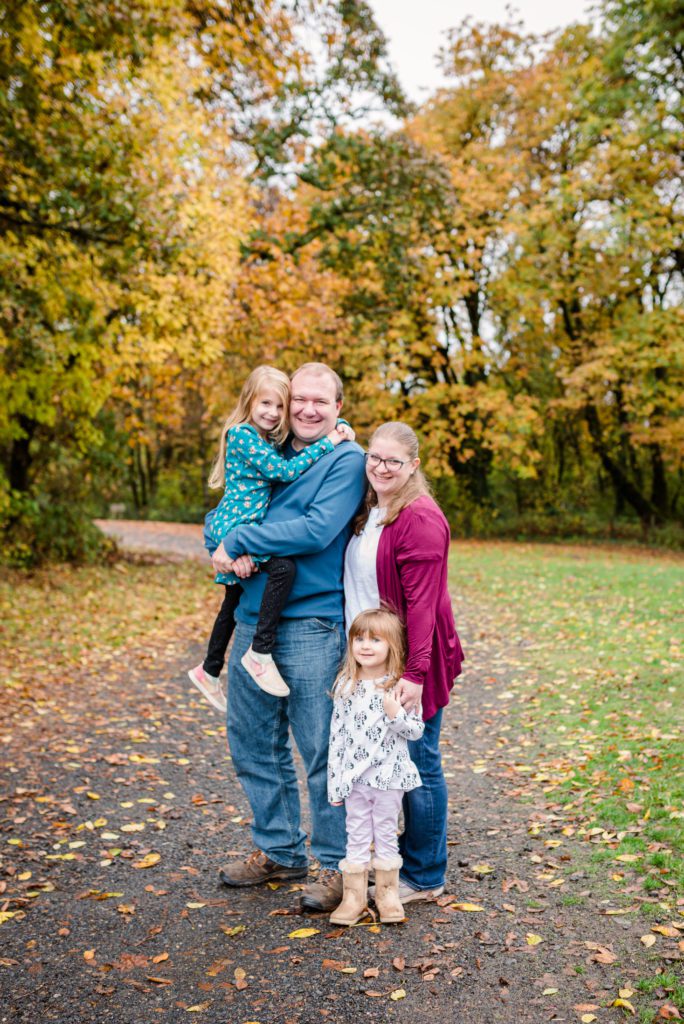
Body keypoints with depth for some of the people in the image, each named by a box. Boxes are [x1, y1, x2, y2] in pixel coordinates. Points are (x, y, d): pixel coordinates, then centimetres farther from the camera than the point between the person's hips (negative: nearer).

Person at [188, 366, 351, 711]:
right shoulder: (242, 434, -12)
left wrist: (340, 428, 2)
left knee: (234, 602, 19)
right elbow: (285, 470, -20)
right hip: (233, 527, -10)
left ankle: (209, 671, 36)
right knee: (283, 566, -31)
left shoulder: (270, 439, 13)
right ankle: (260, 653, -23)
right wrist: (326, 443, -18)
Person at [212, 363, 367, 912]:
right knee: (253, 743, 15)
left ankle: (336, 864, 18)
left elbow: (318, 529, -19)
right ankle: (280, 851, 32)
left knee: (323, 751, 1)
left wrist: (240, 539, -14)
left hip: (311, 625, -7)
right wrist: (234, 552, -10)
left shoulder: (346, 460, -5)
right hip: (253, 620, 7)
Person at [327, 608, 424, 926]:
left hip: (389, 776, -2)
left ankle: (388, 893, 27)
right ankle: (354, 896, 21)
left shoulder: (400, 686, -9)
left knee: (386, 834, 11)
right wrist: (335, 781, 2)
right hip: (354, 777, 2)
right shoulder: (345, 686, -1)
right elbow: (337, 734, 2)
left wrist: (392, 707, -26)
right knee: (356, 837, 9)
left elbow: (416, 730, -9)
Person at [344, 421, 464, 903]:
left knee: (417, 765, 3)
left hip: (409, 664, -8)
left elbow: (422, 601, -20)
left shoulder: (421, 518, -15)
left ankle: (424, 877, 17)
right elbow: (358, 585, 17)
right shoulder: (367, 512, 12)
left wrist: (415, 673, -22)